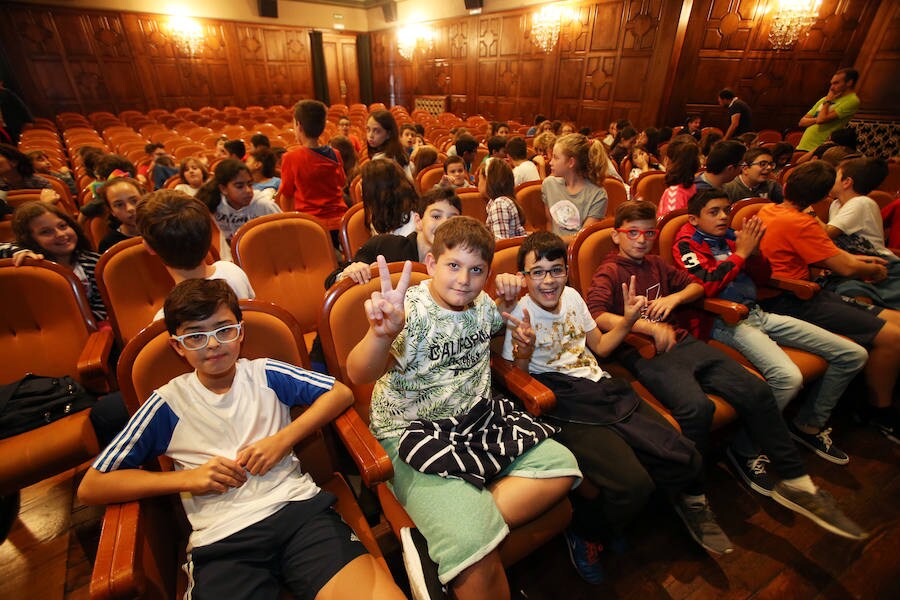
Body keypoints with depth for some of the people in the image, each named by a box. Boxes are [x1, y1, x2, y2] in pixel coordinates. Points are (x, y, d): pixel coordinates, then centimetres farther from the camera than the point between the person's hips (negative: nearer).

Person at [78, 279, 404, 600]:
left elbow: (341, 393, 7)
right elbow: (90, 486, 10)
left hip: (299, 506, -1)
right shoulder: (167, 404, 9)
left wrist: (283, 439, -4)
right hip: (220, 540, 2)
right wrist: (189, 478, -2)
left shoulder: (265, 374, 10)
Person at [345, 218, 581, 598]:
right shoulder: (411, 312, -19)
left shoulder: (482, 304, 3)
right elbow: (359, 375, -35)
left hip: (477, 419, 8)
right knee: (472, 544, -25)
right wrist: (381, 333, -57)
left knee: (560, 466, -8)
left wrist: (510, 302, 8)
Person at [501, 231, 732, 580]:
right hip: (568, 406, -6)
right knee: (633, 484, -24)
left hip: (603, 387, 6)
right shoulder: (519, 316, -8)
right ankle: (585, 534, 7)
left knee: (687, 459, -7)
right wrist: (523, 356, -27)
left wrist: (629, 320, 8)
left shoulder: (571, 296, 9)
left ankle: (690, 505, 30)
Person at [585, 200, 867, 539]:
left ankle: (796, 483, 12)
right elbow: (596, 316, -20)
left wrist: (675, 297, 6)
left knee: (756, 391, -6)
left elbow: (696, 286, 29)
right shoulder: (609, 272, -2)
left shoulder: (655, 265, 21)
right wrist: (649, 326, -25)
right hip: (646, 355, -7)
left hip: (682, 343, 7)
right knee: (696, 407, -32)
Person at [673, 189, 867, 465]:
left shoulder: (730, 236, 16)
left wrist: (753, 251, 0)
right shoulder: (686, 244, -4)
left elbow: (761, 277, 18)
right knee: (788, 377, -32)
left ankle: (809, 425, 22)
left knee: (854, 354, 7)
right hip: (726, 321, -8)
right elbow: (707, 286, -19)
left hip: (757, 313, 8)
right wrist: (740, 253, -11)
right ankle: (744, 450, -13)